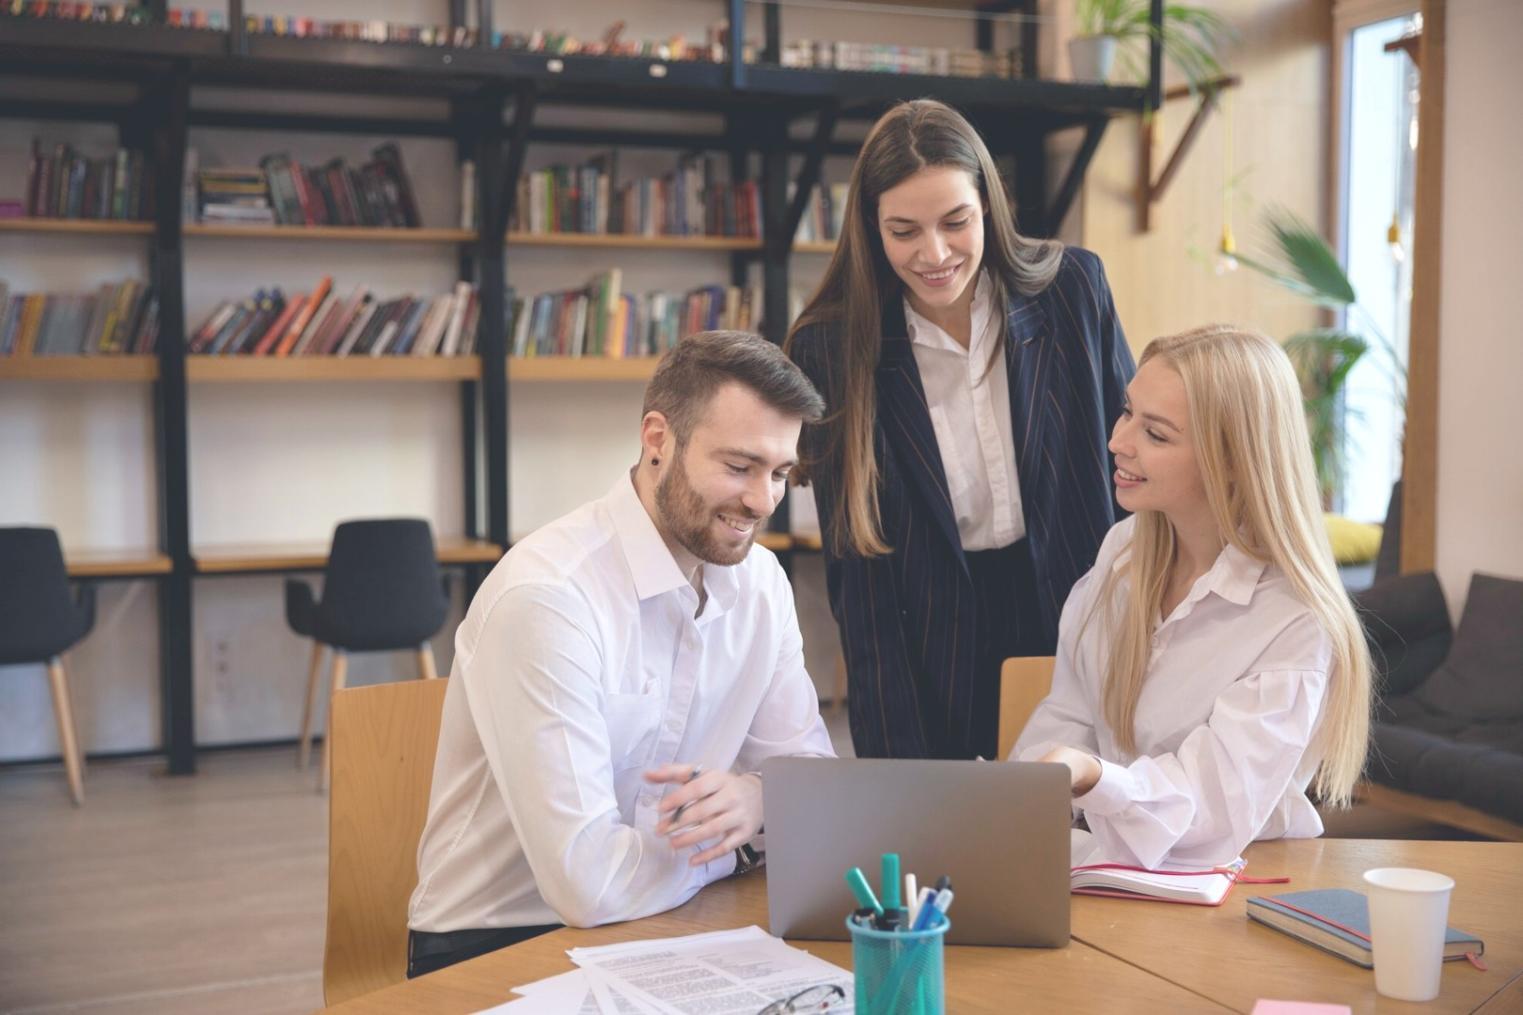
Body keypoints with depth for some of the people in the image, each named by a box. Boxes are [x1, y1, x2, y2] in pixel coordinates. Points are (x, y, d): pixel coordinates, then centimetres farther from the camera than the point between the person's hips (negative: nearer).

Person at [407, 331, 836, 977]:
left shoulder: (759, 581, 0)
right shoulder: (546, 596, -24)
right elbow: (590, 882, -28)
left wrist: (755, 798, -20)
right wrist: (737, 833, -12)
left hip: (653, 931, 7)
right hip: (495, 948, -6)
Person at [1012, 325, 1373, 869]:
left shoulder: (1294, 625, -16)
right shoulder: (1124, 549, 4)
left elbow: (1217, 804, -22)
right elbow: (1067, 716, 8)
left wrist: (1094, 779, -41)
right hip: (1104, 856, 6)